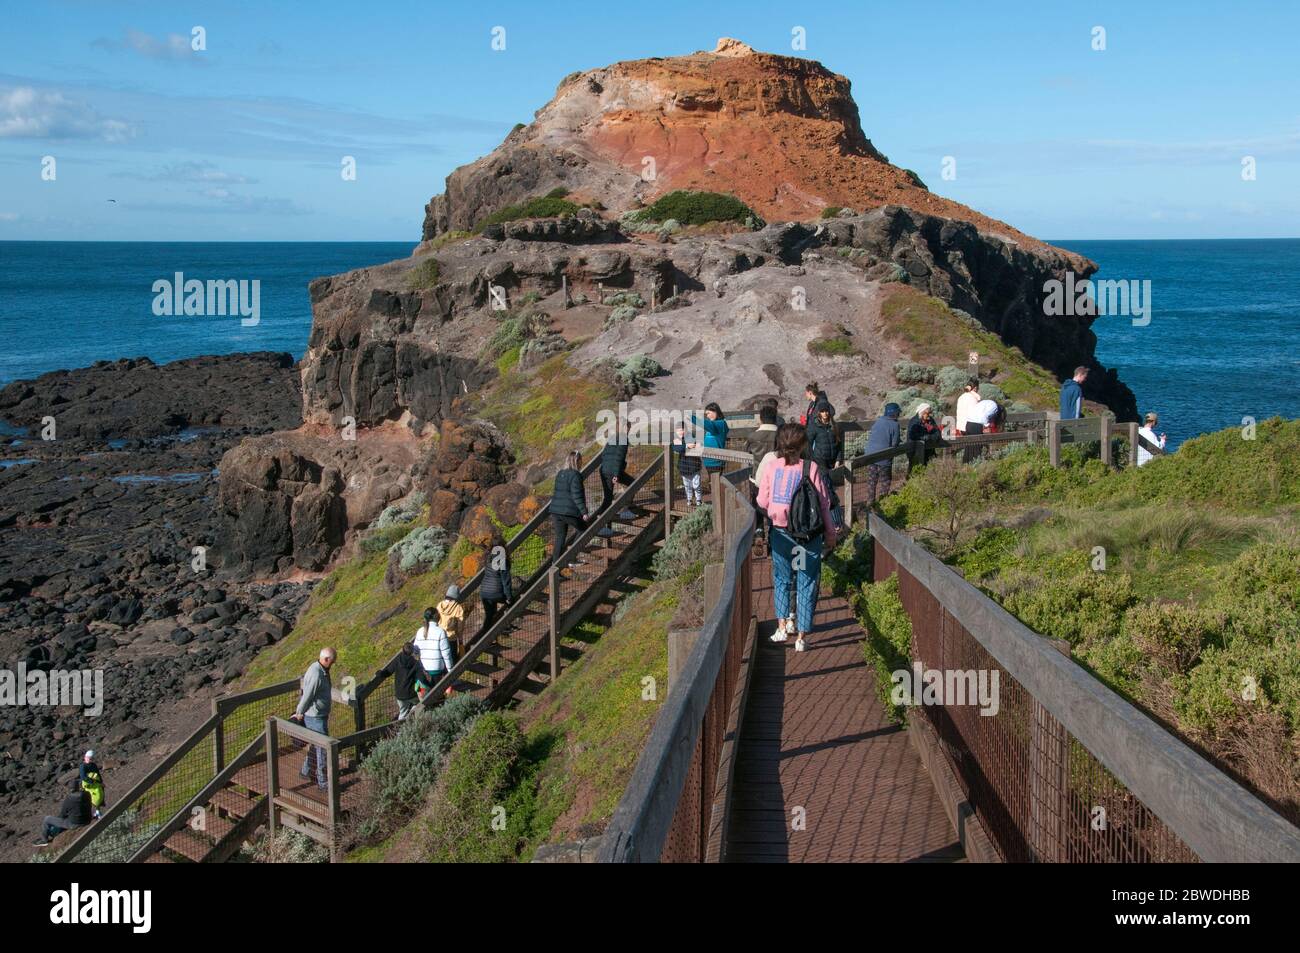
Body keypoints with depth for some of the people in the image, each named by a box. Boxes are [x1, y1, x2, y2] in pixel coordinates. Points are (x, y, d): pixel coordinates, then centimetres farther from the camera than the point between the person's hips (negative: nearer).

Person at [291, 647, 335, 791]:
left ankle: (306, 770, 40)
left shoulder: (321, 669, 4)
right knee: (322, 748, -2)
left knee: (314, 744, 23)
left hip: (320, 715, 10)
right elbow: (307, 696, -22)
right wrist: (299, 713, -7)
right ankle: (322, 782, 6)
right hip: (316, 717, -10)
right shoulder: (316, 674, -28)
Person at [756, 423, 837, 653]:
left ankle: (782, 626, 16)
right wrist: (830, 534, 5)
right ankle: (801, 637, 8)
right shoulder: (812, 469, -11)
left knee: (781, 580, 21)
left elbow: (763, 501, 1)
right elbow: (824, 504, -6)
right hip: (809, 534, -2)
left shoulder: (773, 467, -4)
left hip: (780, 531, 2)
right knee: (807, 584, 7)